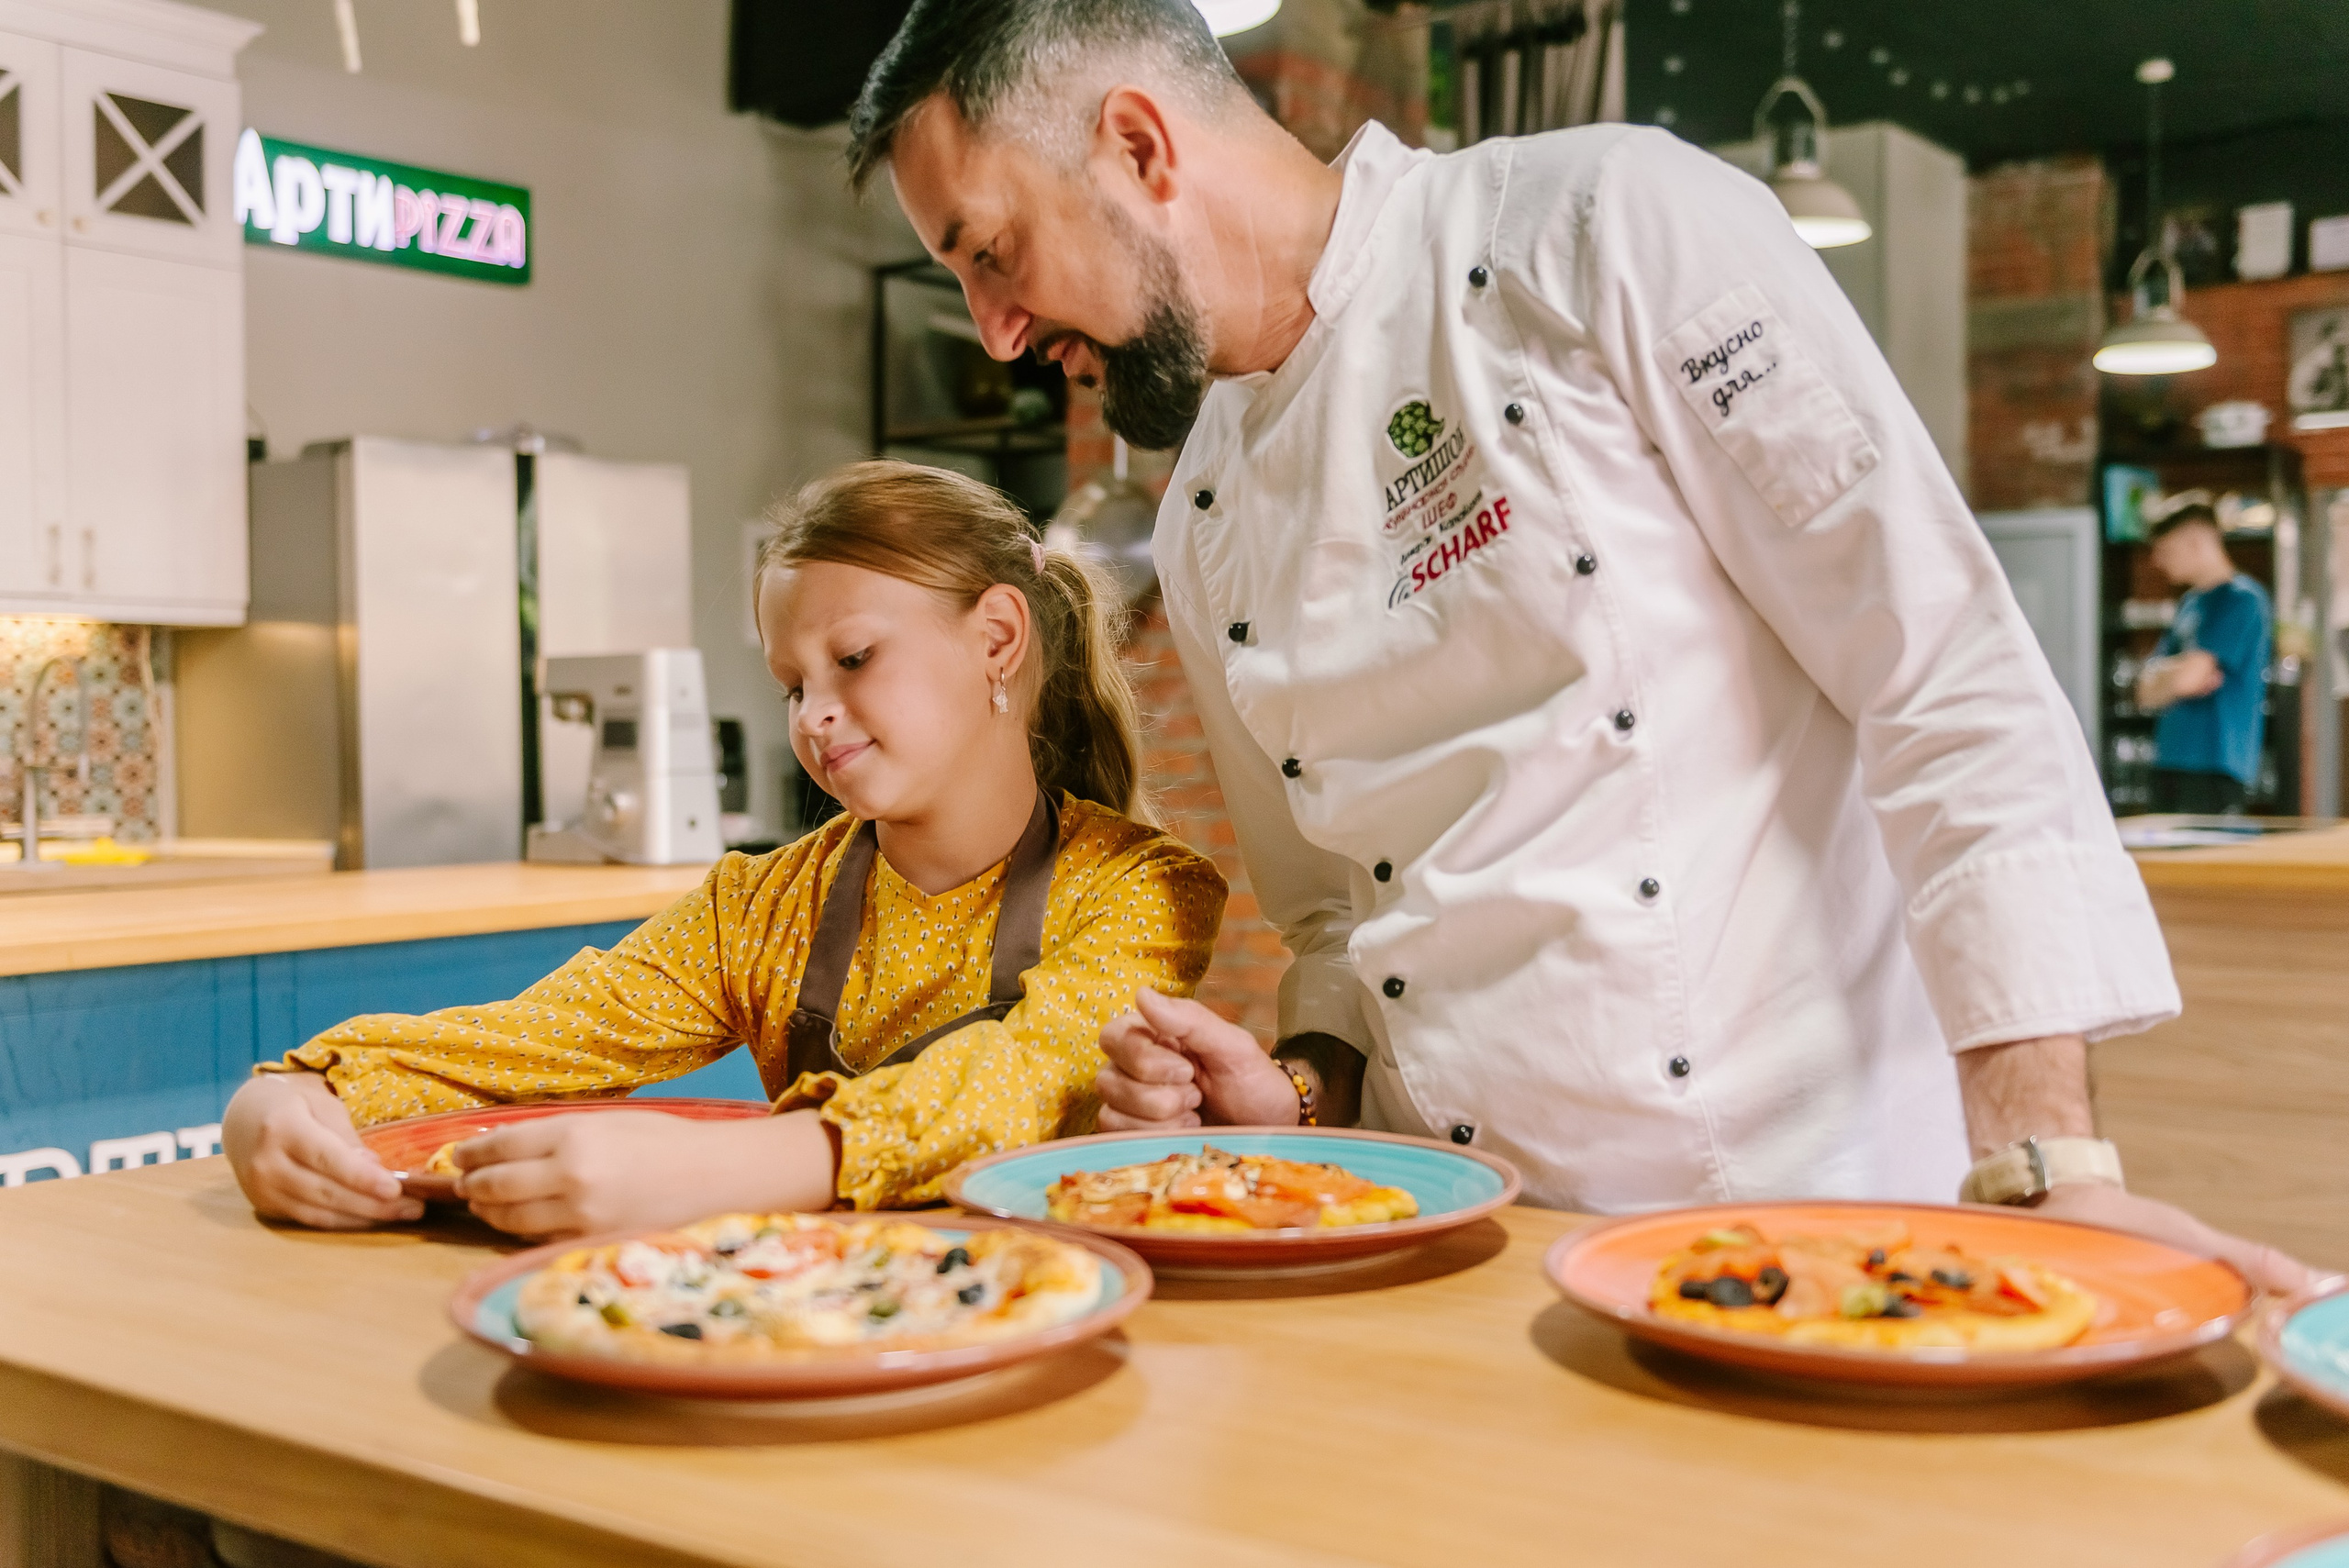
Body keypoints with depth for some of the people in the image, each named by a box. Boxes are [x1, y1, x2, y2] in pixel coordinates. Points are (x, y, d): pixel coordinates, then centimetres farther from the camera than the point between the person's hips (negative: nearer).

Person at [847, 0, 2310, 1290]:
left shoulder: (1613, 224, -7)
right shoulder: (1204, 533, 11)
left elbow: (1947, 669, -11)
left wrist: (2054, 1163, -16)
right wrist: (1305, 1088, 0)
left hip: (1806, 1187, -4)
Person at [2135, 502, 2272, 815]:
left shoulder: (2241, 599, -7)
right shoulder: (2190, 602, 18)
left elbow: (2188, 675, -16)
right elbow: (2147, 694, 12)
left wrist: (2160, 675, 5)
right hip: (2171, 762, 8)